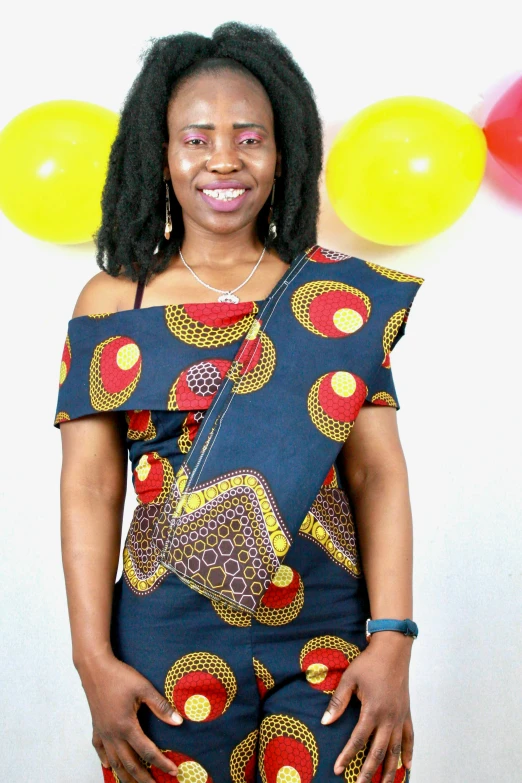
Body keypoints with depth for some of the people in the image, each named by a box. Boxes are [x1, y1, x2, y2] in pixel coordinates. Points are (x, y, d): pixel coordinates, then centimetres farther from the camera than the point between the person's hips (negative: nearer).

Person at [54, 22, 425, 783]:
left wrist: (393, 639, -10)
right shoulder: (111, 303, 1)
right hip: (171, 637, 0)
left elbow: (378, 471, -2)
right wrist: (94, 660, -8)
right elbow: (91, 489, -2)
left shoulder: (341, 295, 1)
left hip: (331, 633, 1)